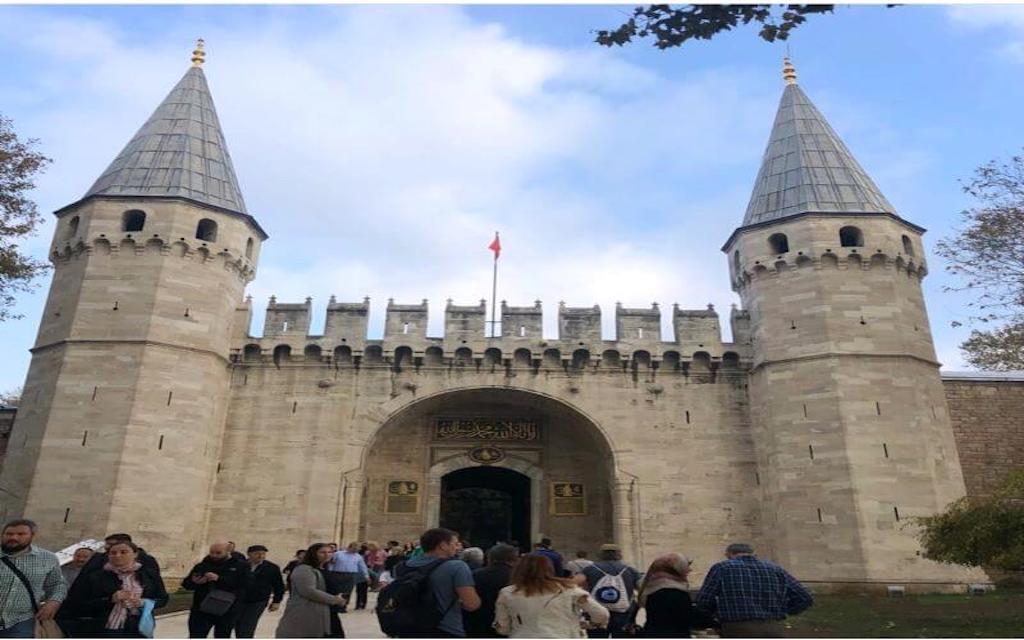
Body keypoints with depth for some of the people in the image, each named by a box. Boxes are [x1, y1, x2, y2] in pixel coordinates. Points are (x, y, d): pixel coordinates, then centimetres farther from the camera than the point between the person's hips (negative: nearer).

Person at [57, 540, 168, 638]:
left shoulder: (149, 575, 5)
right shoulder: (94, 577, 2)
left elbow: (163, 599, 9)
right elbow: (78, 606, -3)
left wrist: (143, 603, -10)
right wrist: (110, 599, -16)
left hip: (135, 632, 1)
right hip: (100, 632, -1)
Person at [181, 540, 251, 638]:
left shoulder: (241, 566, -2)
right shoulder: (202, 566, 7)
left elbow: (244, 584, -17)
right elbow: (186, 584, 9)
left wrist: (219, 579, -25)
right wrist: (194, 582, -16)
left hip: (227, 611, -1)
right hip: (201, 610, 2)